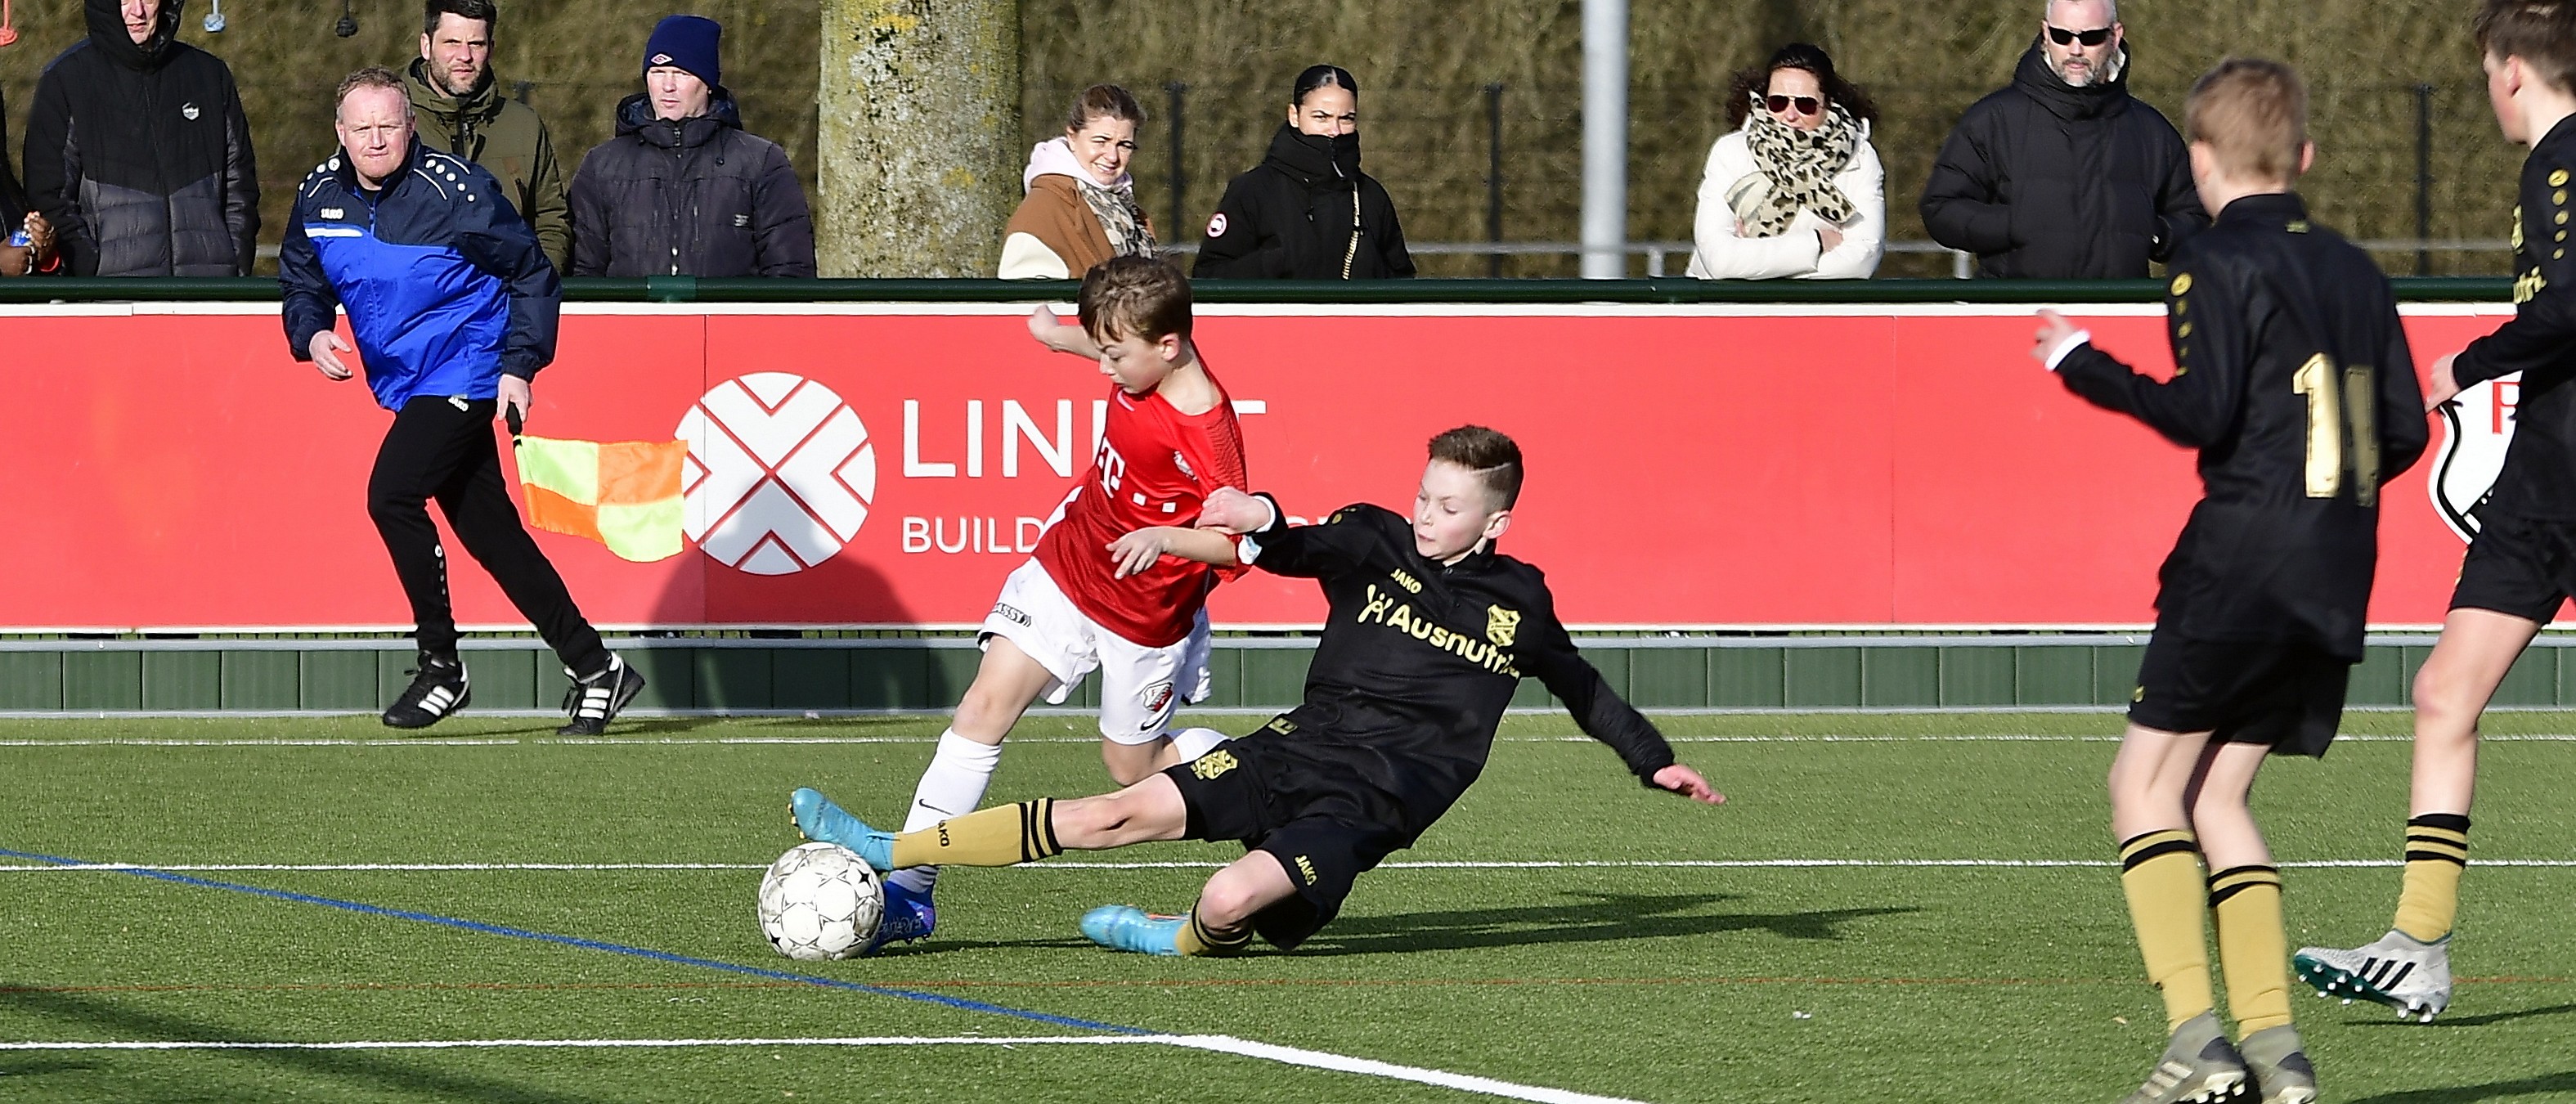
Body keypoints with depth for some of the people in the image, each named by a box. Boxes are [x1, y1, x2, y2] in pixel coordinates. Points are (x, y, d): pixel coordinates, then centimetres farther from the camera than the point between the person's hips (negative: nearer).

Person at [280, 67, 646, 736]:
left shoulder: (453, 190, -16)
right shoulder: (320, 196, 1)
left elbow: (534, 277, -8)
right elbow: (301, 282, 15)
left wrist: (520, 366, -13)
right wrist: (312, 334, -6)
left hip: (466, 373, -7)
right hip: (406, 386, 7)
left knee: (391, 494, -20)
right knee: (489, 531, 8)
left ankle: (441, 667, -9)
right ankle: (593, 667, 16)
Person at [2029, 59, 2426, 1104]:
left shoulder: (2217, 263, -6)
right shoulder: (2355, 271, 15)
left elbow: (2203, 411, -15)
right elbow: (2406, 431, 13)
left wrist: (2085, 368, -4)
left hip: (2244, 553, -7)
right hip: (2339, 581, 7)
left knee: (2147, 781, 1)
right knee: (2217, 793, 13)